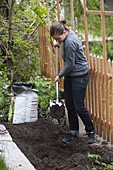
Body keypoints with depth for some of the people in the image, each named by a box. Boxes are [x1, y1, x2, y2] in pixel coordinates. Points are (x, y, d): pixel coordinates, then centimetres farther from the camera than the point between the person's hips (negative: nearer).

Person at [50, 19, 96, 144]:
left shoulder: (70, 42, -27)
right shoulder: (68, 34, 1)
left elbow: (70, 65, -21)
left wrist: (60, 75, -6)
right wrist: (58, 43, 13)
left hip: (79, 76, -10)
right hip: (70, 76, 10)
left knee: (79, 107, -5)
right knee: (69, 105, 11)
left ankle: (91, 132, 10)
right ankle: (73, 131, 22)